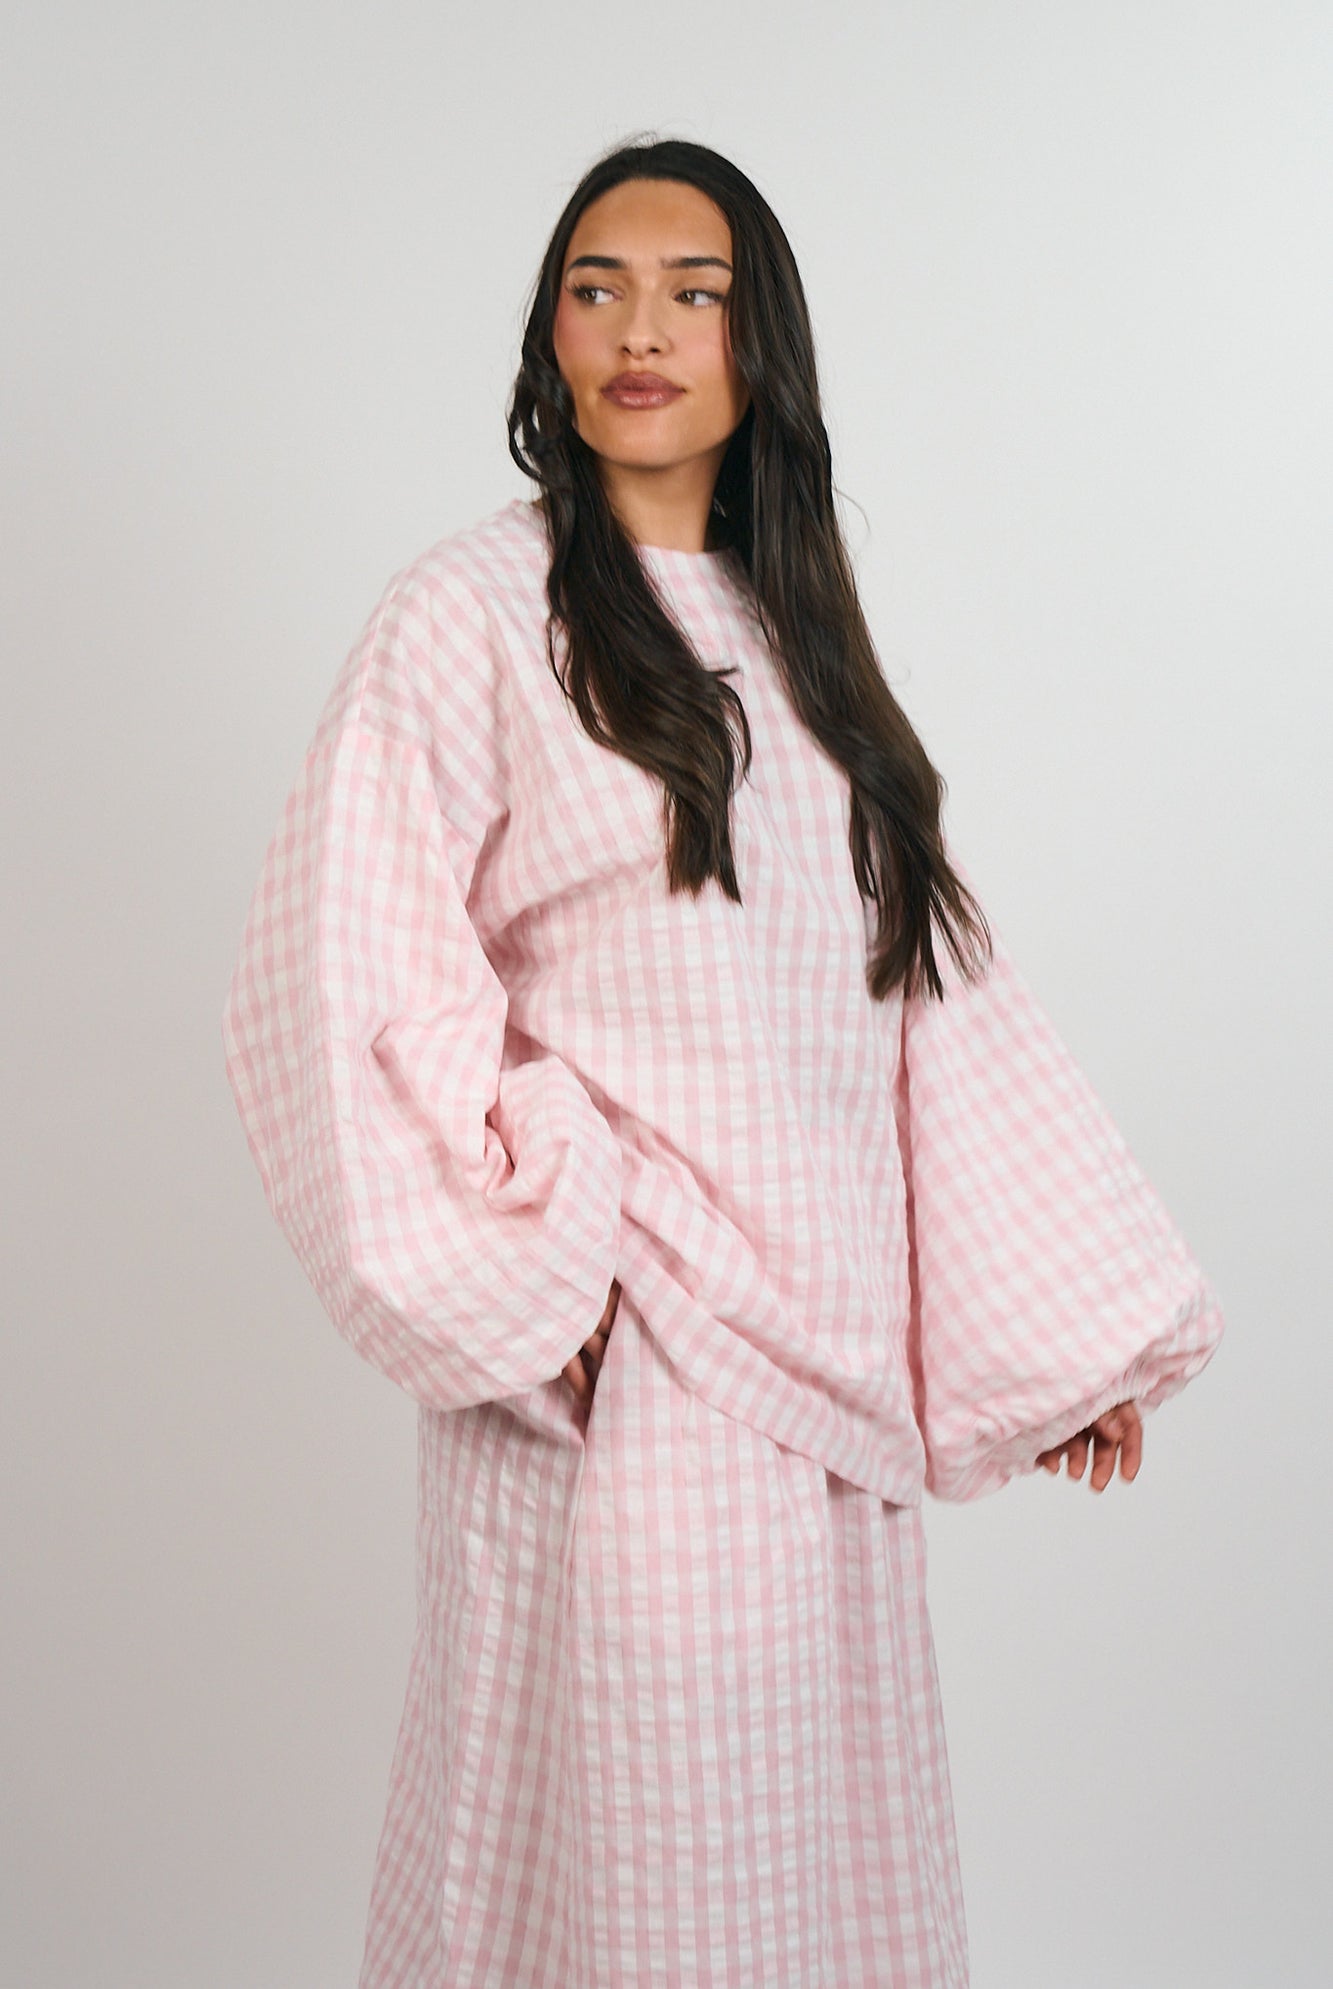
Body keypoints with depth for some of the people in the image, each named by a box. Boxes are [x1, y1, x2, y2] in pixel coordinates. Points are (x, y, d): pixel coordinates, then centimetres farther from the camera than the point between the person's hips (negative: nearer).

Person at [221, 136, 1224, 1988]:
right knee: (621, 1838, 3)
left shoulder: (798, 632, 14)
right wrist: (525, 1280, -14)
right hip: (621, 1369, -5)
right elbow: (345, 973, -11)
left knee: (827, 1836, 13)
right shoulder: (475, 614, -4)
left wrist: (1067, 1324, 10)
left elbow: (936, 989, 13)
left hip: (827, 1364, 6)